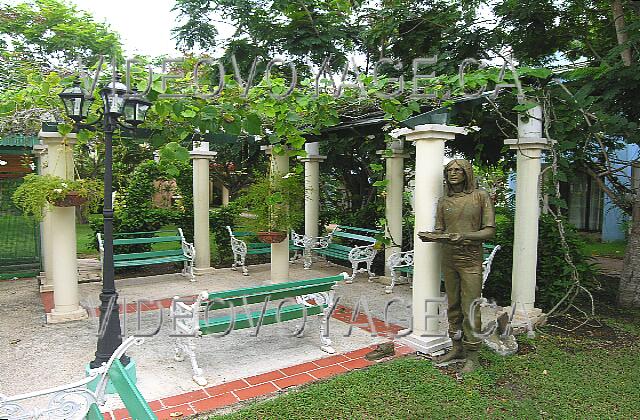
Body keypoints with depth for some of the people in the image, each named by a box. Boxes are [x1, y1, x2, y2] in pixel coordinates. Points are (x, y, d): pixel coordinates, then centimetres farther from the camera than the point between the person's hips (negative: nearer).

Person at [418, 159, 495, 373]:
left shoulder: (480, 196, -1)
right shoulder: (444, 201, 11)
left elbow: (490, 230, -5)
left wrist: (465, 236, -21)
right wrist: (430, 236, -11)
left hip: (470, 260, -4)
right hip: (448, 259, 4)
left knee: (470, 309, -3)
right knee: (453, 306, 12)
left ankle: (472, 356, 9)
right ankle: (457, 348, 25)